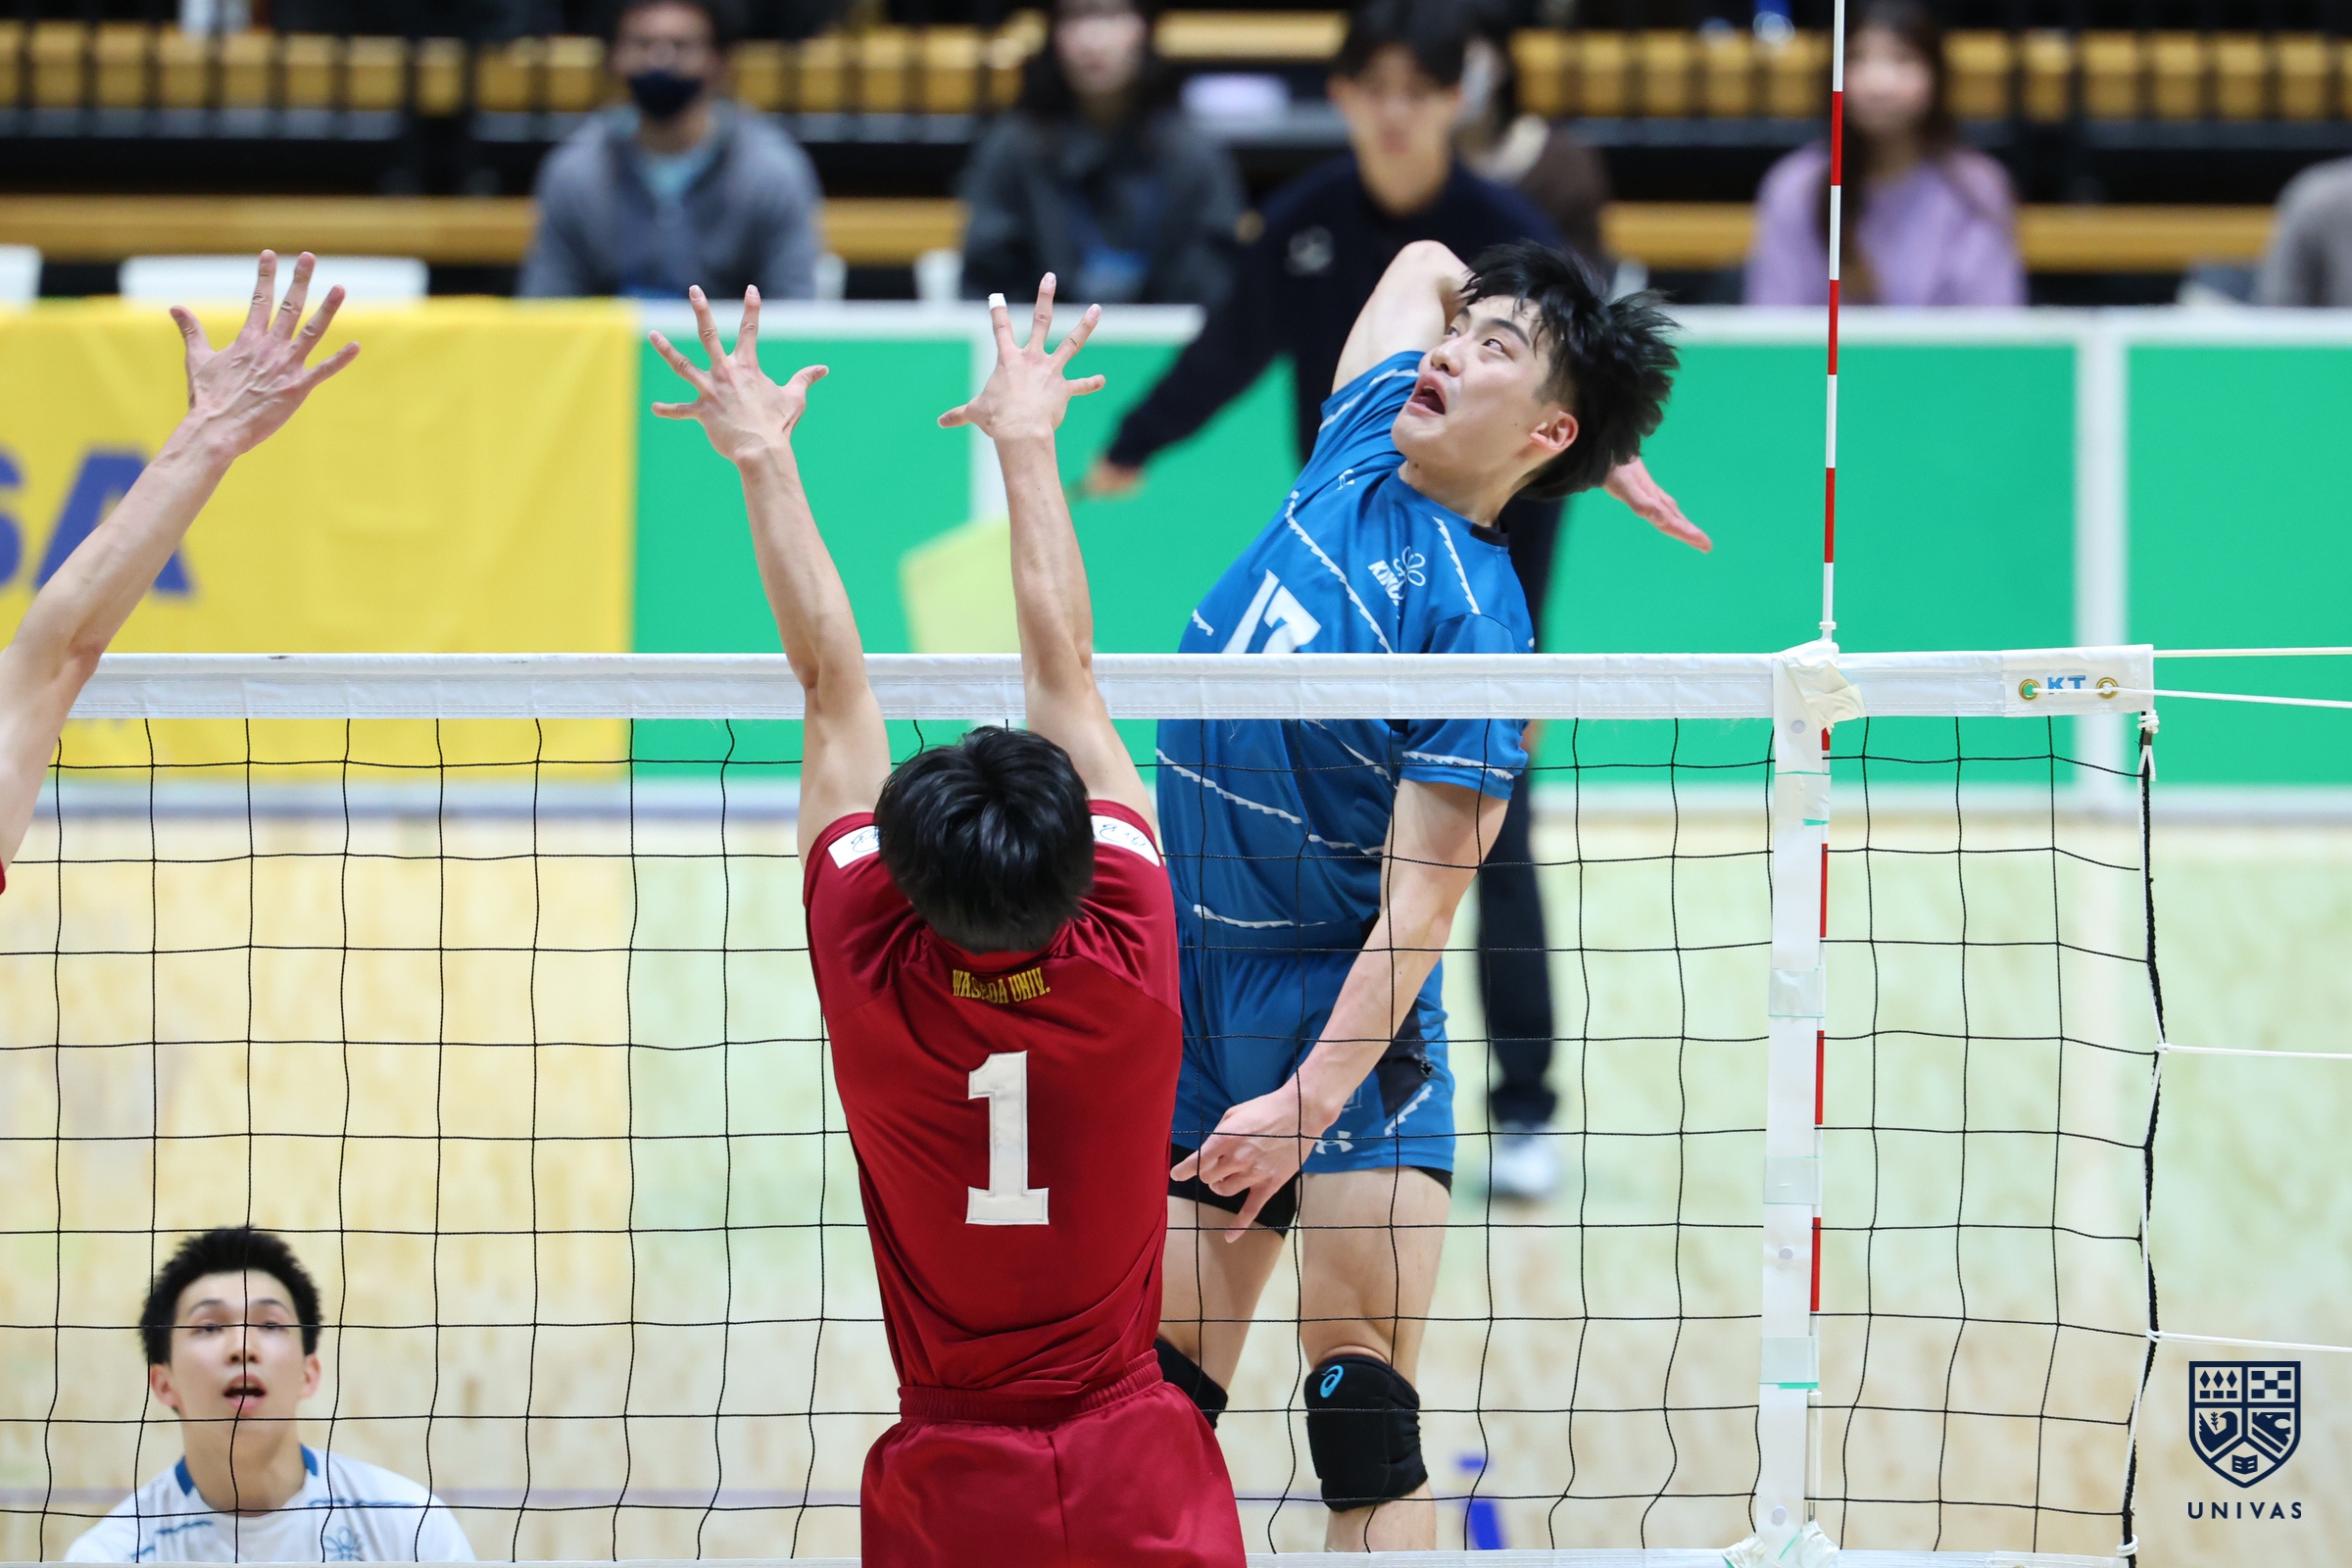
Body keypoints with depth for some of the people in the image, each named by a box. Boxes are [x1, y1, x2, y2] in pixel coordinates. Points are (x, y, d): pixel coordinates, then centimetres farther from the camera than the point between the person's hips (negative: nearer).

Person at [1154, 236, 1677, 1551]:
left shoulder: (1473, 618, -15)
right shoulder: (1363, 446, 5)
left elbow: (1419, 910, -19)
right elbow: (1425, 263, 24)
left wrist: (1309, 1102, -26)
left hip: (1349, 1035, -8)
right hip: (1196, 1019, 8)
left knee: (1368, 1430, -12)